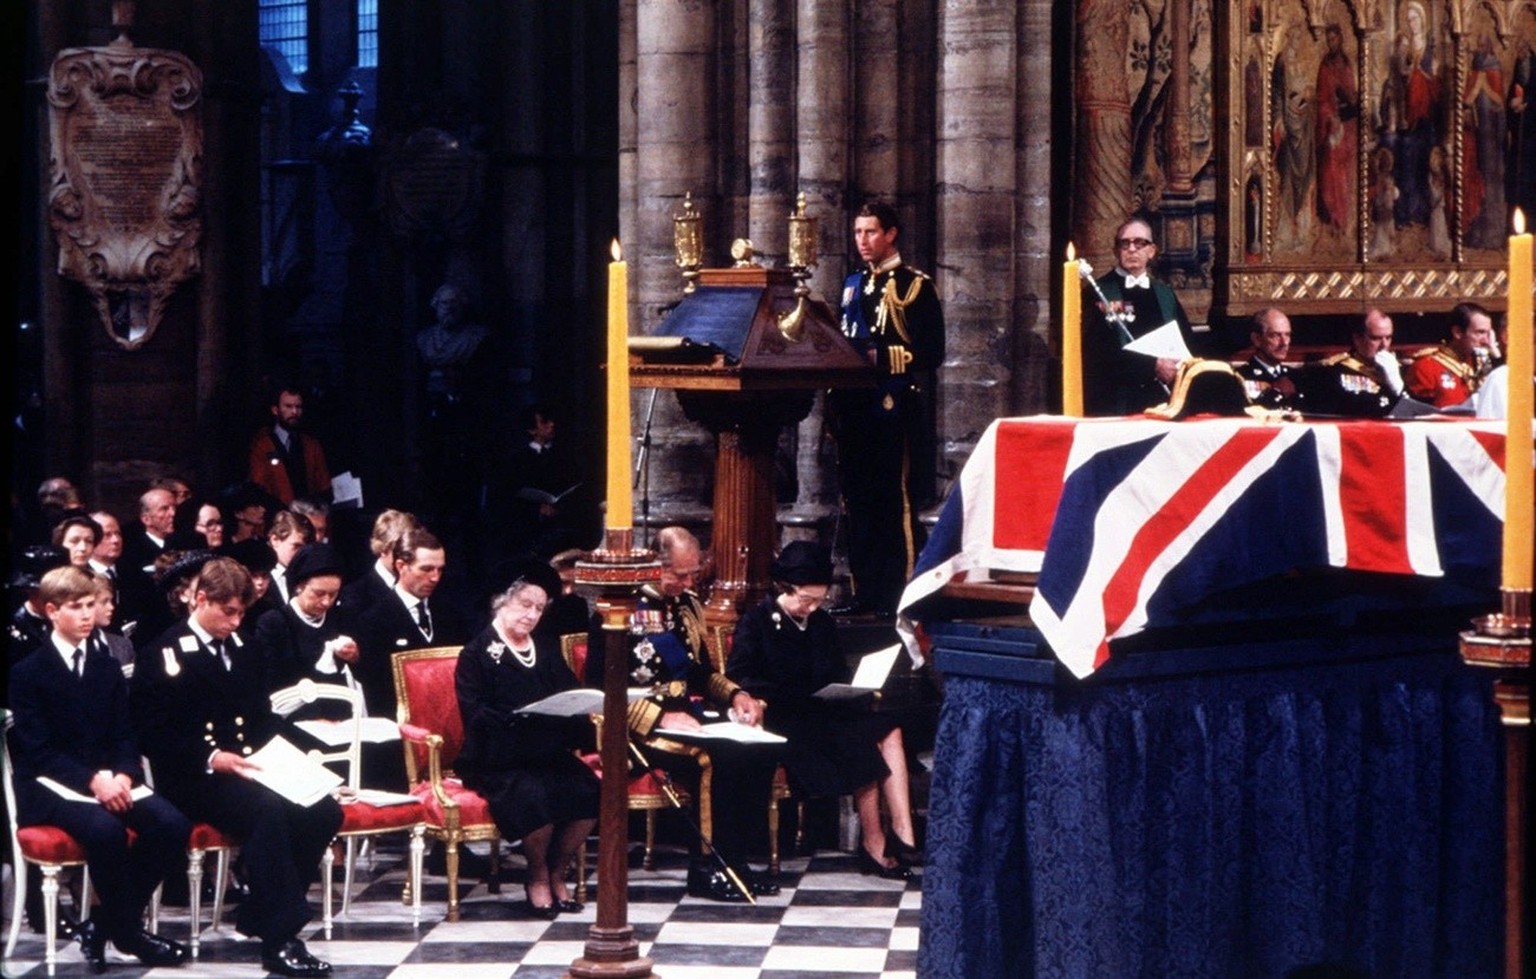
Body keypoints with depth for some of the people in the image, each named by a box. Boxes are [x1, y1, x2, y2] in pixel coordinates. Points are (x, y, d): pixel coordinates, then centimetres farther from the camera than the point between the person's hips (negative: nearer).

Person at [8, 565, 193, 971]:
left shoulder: (108, 667, 15)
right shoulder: (27, 673, -2)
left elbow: (124, 736, 10)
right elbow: (37, 750, -10)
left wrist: (122, 775, -13)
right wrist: (92, 780, -24)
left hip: (110, 779, 5)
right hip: (50, 786, -5)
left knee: (172, 825, -23)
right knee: (105, 829, -37)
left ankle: (103, 924, -8)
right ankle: (126, 931, -16)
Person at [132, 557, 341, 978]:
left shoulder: (241, 651, 19)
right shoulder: (164, 655, -2)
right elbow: (156, 737, -10)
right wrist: (211, 759, -23)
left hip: (249, 769, 7)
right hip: (193, 779, -7)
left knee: (324, 811, -18)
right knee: (266, 809, -36)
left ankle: (259, 914, -9)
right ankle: (279, 939, -36)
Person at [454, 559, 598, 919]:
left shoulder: (548, 652, 23)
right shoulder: (477, 654, 3)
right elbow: (475, 714, -8)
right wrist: (516, 722, -24)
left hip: (549, 754, 5)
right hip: (497, 762, -5)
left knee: (588, 793, -24)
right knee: (533, 796, -34)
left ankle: (555, 873, -3)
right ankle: (537, 877, -8)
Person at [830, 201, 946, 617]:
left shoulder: (915, 285, -3)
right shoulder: (853, 285, 18)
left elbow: (932, 351, -9)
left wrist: (882, 357, -19)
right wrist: (836, 395, 8)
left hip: (896, 409, -7)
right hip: (855, 407, 7)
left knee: (898, 503, -6)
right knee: (858, 501, 9)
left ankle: (901, 595, -3)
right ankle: (865, 593, 14)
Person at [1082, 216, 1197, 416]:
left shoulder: (1165, 294, 16)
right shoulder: (1099, 294, -1)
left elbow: (1187, 345, 17)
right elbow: (1099, 351, -11)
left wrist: (1176, 369, -5)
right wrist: (1153, 366, -17)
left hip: (1163, 401, 5)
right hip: (1115, 405, -5)